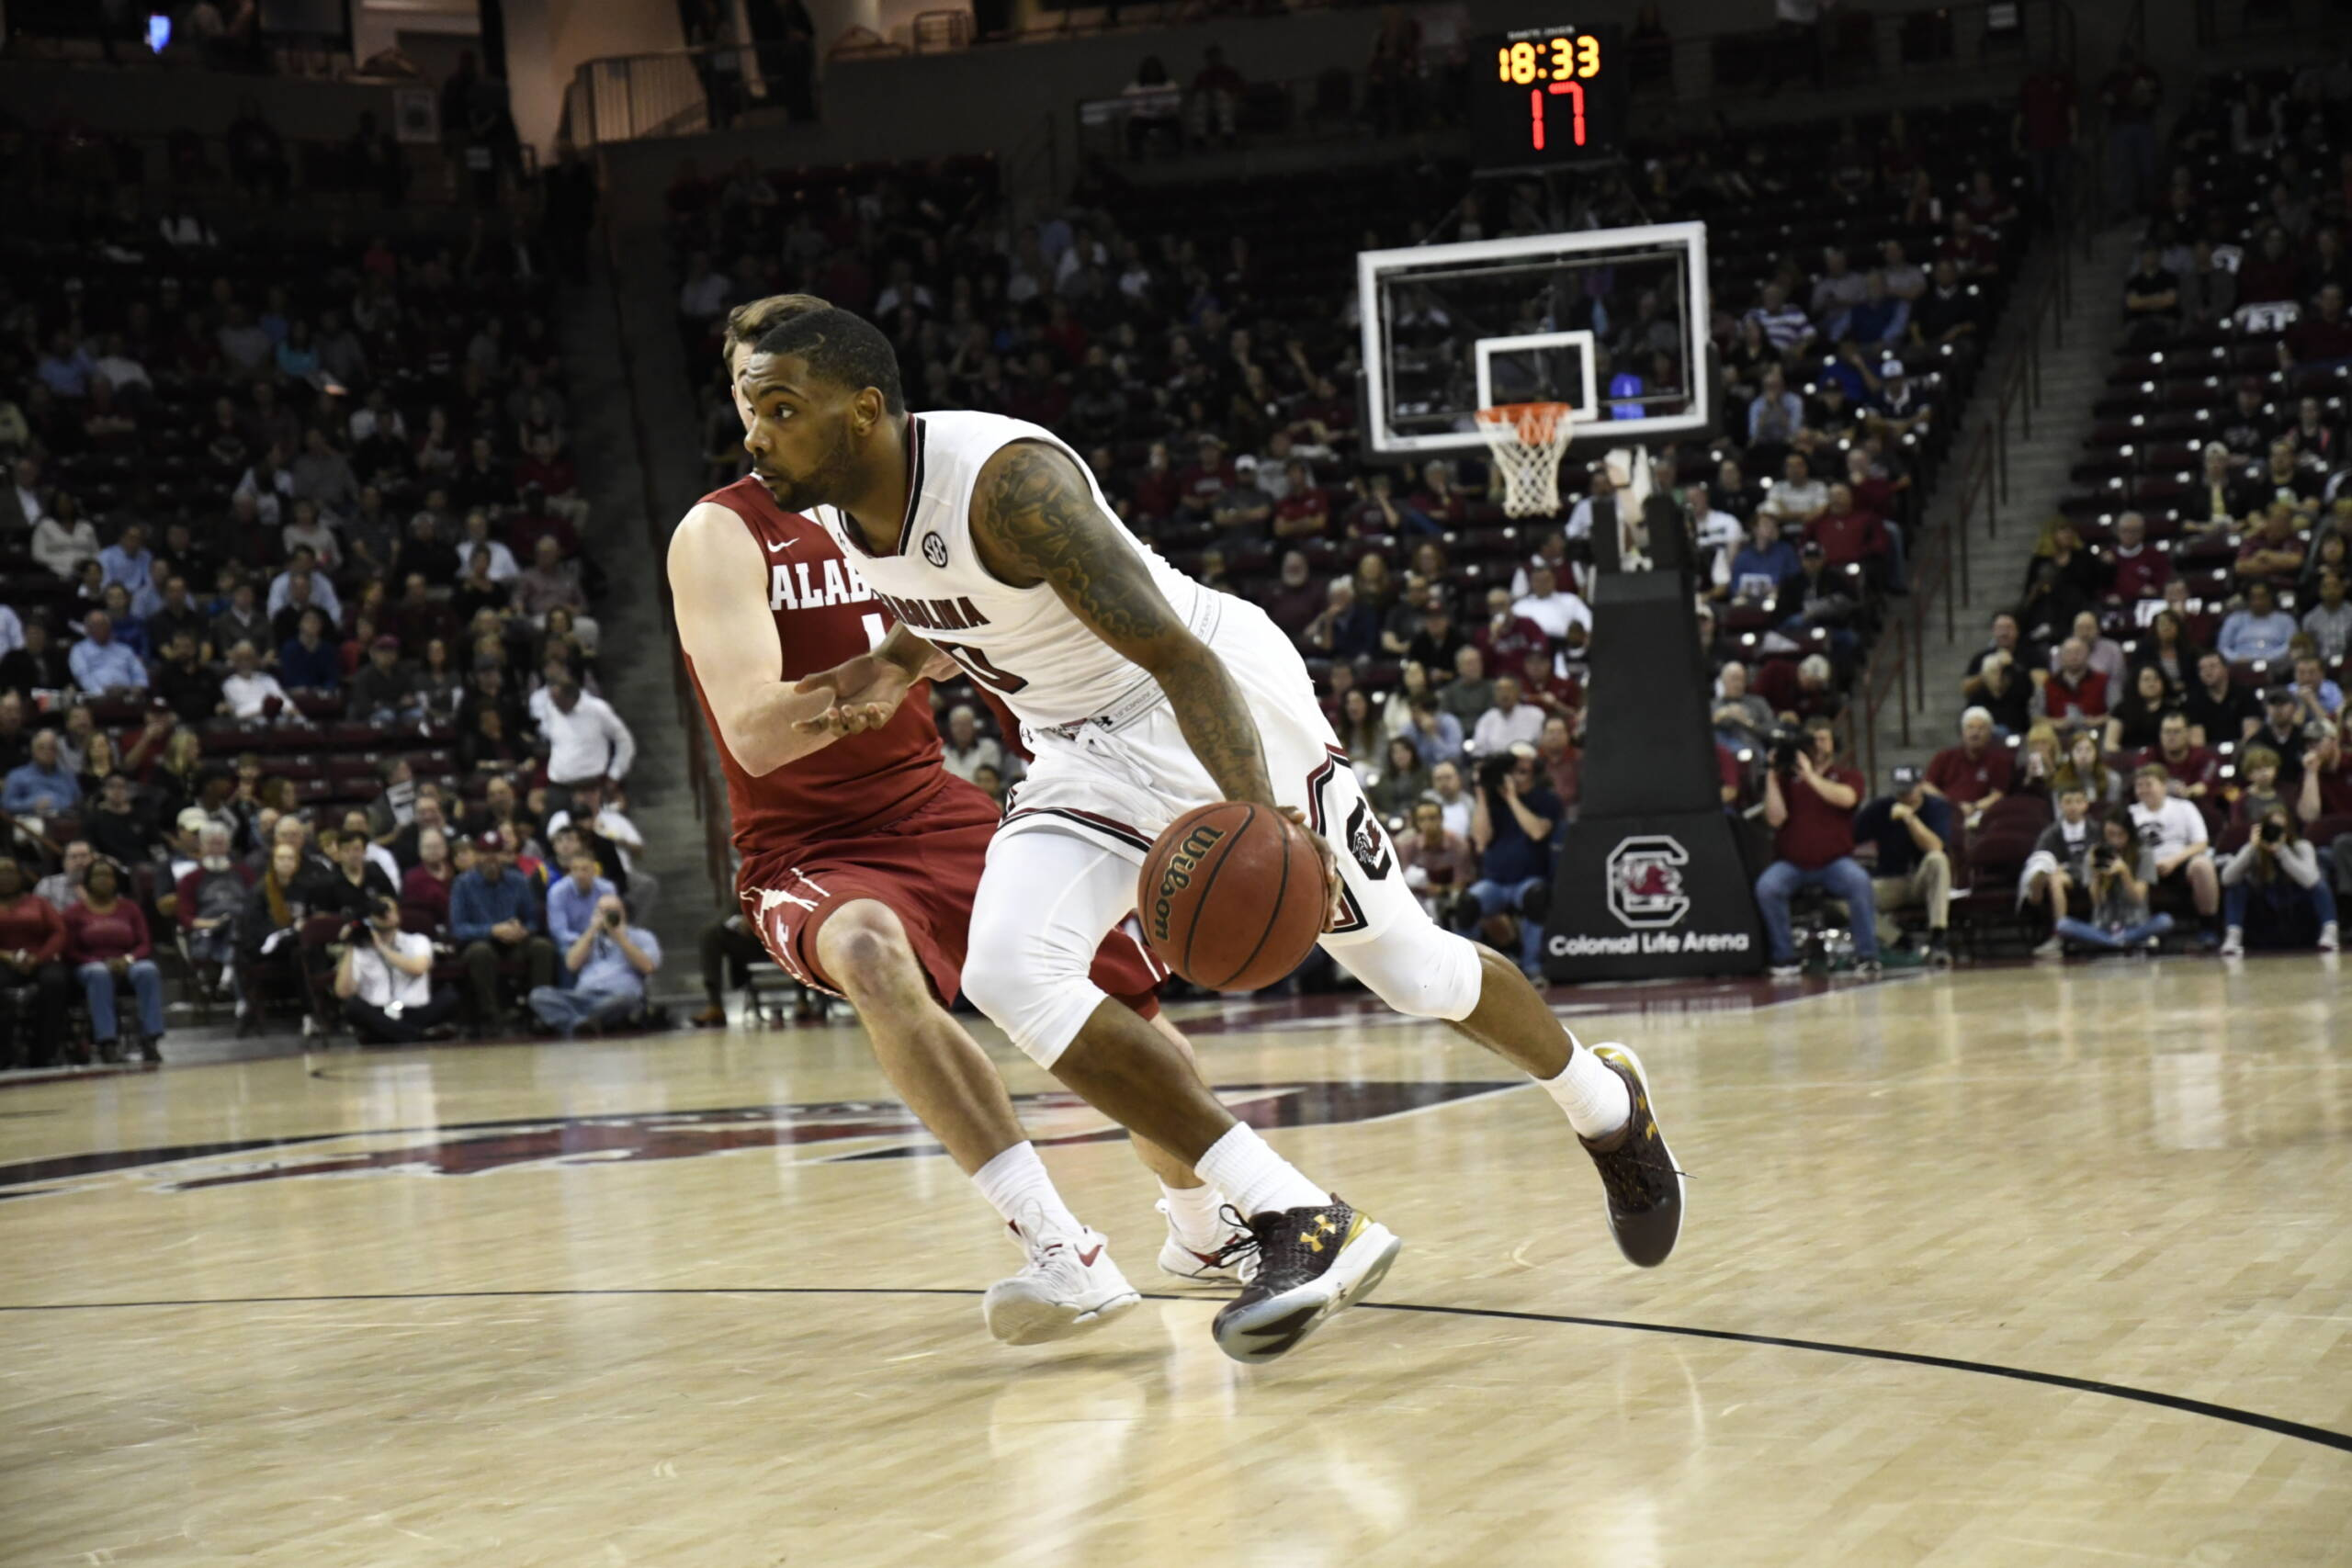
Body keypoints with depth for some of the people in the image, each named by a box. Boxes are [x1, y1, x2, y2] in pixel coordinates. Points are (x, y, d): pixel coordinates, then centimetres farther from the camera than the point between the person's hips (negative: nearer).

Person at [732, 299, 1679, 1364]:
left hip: (1220, 703, -7)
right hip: (1087, 752, 7)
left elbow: (1180, 657, -34)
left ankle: (1606, 1103, 37)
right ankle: (1298, 1225, -16)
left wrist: (1258, 817, -48)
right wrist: (894, 667, -1)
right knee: (1008, 974, -19)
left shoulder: (1003, 478, -31)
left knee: (1413, 973, 4)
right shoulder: (836, 513, -7)